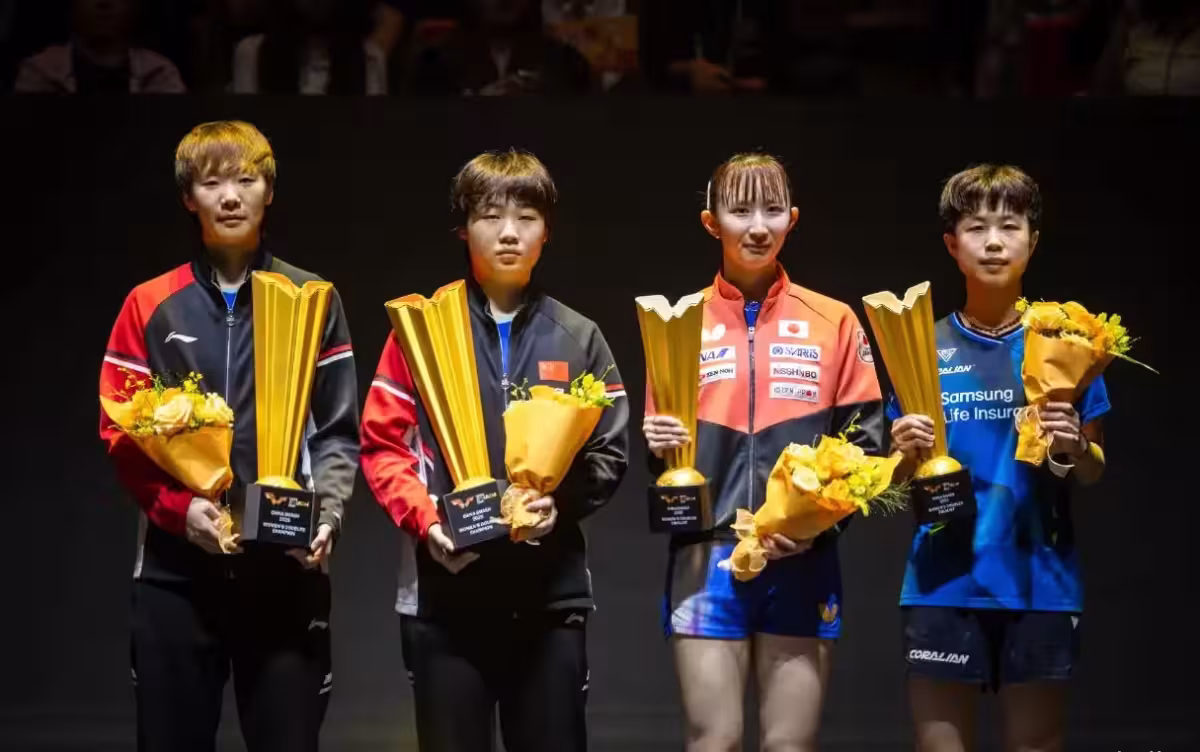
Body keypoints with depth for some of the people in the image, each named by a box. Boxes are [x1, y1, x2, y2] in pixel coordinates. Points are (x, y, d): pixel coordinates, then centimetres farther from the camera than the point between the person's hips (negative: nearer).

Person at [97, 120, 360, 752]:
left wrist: (326, 511, -12)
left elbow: (338, 431, 5)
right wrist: (177, 507, -11)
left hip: (286, 568, 0)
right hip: (176, 567, 0)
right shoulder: (150, 306, 7)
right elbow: (118, 429, 4)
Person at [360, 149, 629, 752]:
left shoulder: (578, 338, 10)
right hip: (443, 594, -1)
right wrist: (425, 519, -14)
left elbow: (610, 453, 7)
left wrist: (562, 502, -12)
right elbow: (381, 444, 2)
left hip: (552, 593, 1)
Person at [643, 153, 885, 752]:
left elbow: (863, 442, 4)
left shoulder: (833, 323, 6)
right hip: (707, 558, 0)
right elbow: (661, 447, 13)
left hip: (802, 562, 0)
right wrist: (658, 447, -10)